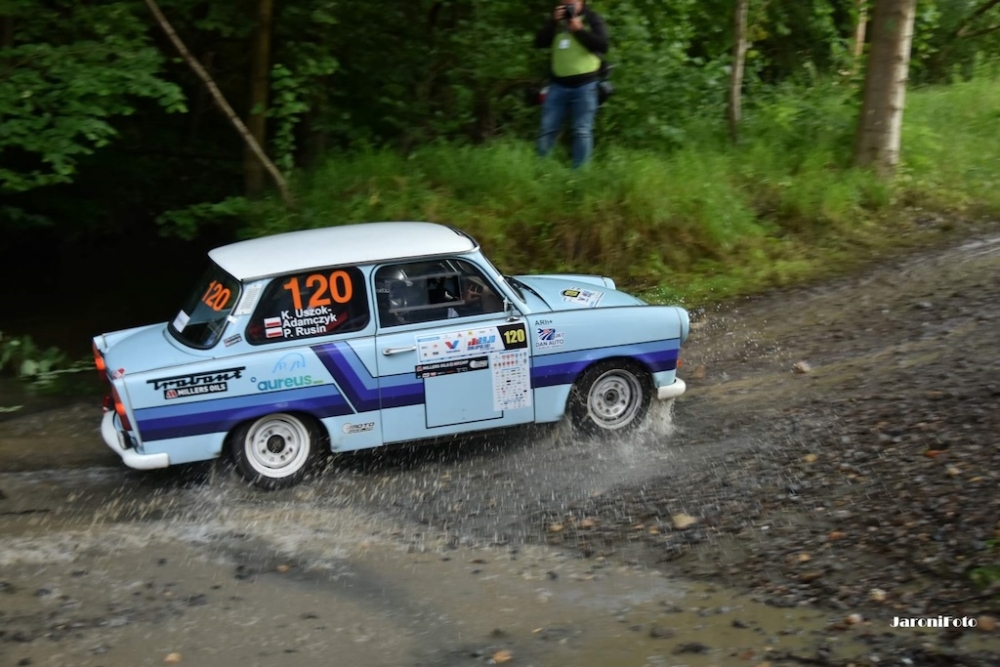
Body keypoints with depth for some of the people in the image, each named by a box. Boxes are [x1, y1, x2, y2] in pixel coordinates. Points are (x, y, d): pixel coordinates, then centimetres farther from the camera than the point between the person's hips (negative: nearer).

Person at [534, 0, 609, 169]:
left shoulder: (592, 19, 2)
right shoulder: (557, 20, 13)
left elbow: (603, 46, -12)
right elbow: (539, 43, 1)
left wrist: (579, 30, -16)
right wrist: (553, 22, -10)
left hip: (585, 85, -3)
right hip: (558, 84, 3)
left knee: (582, 131, -1)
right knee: (547, 129, 4)